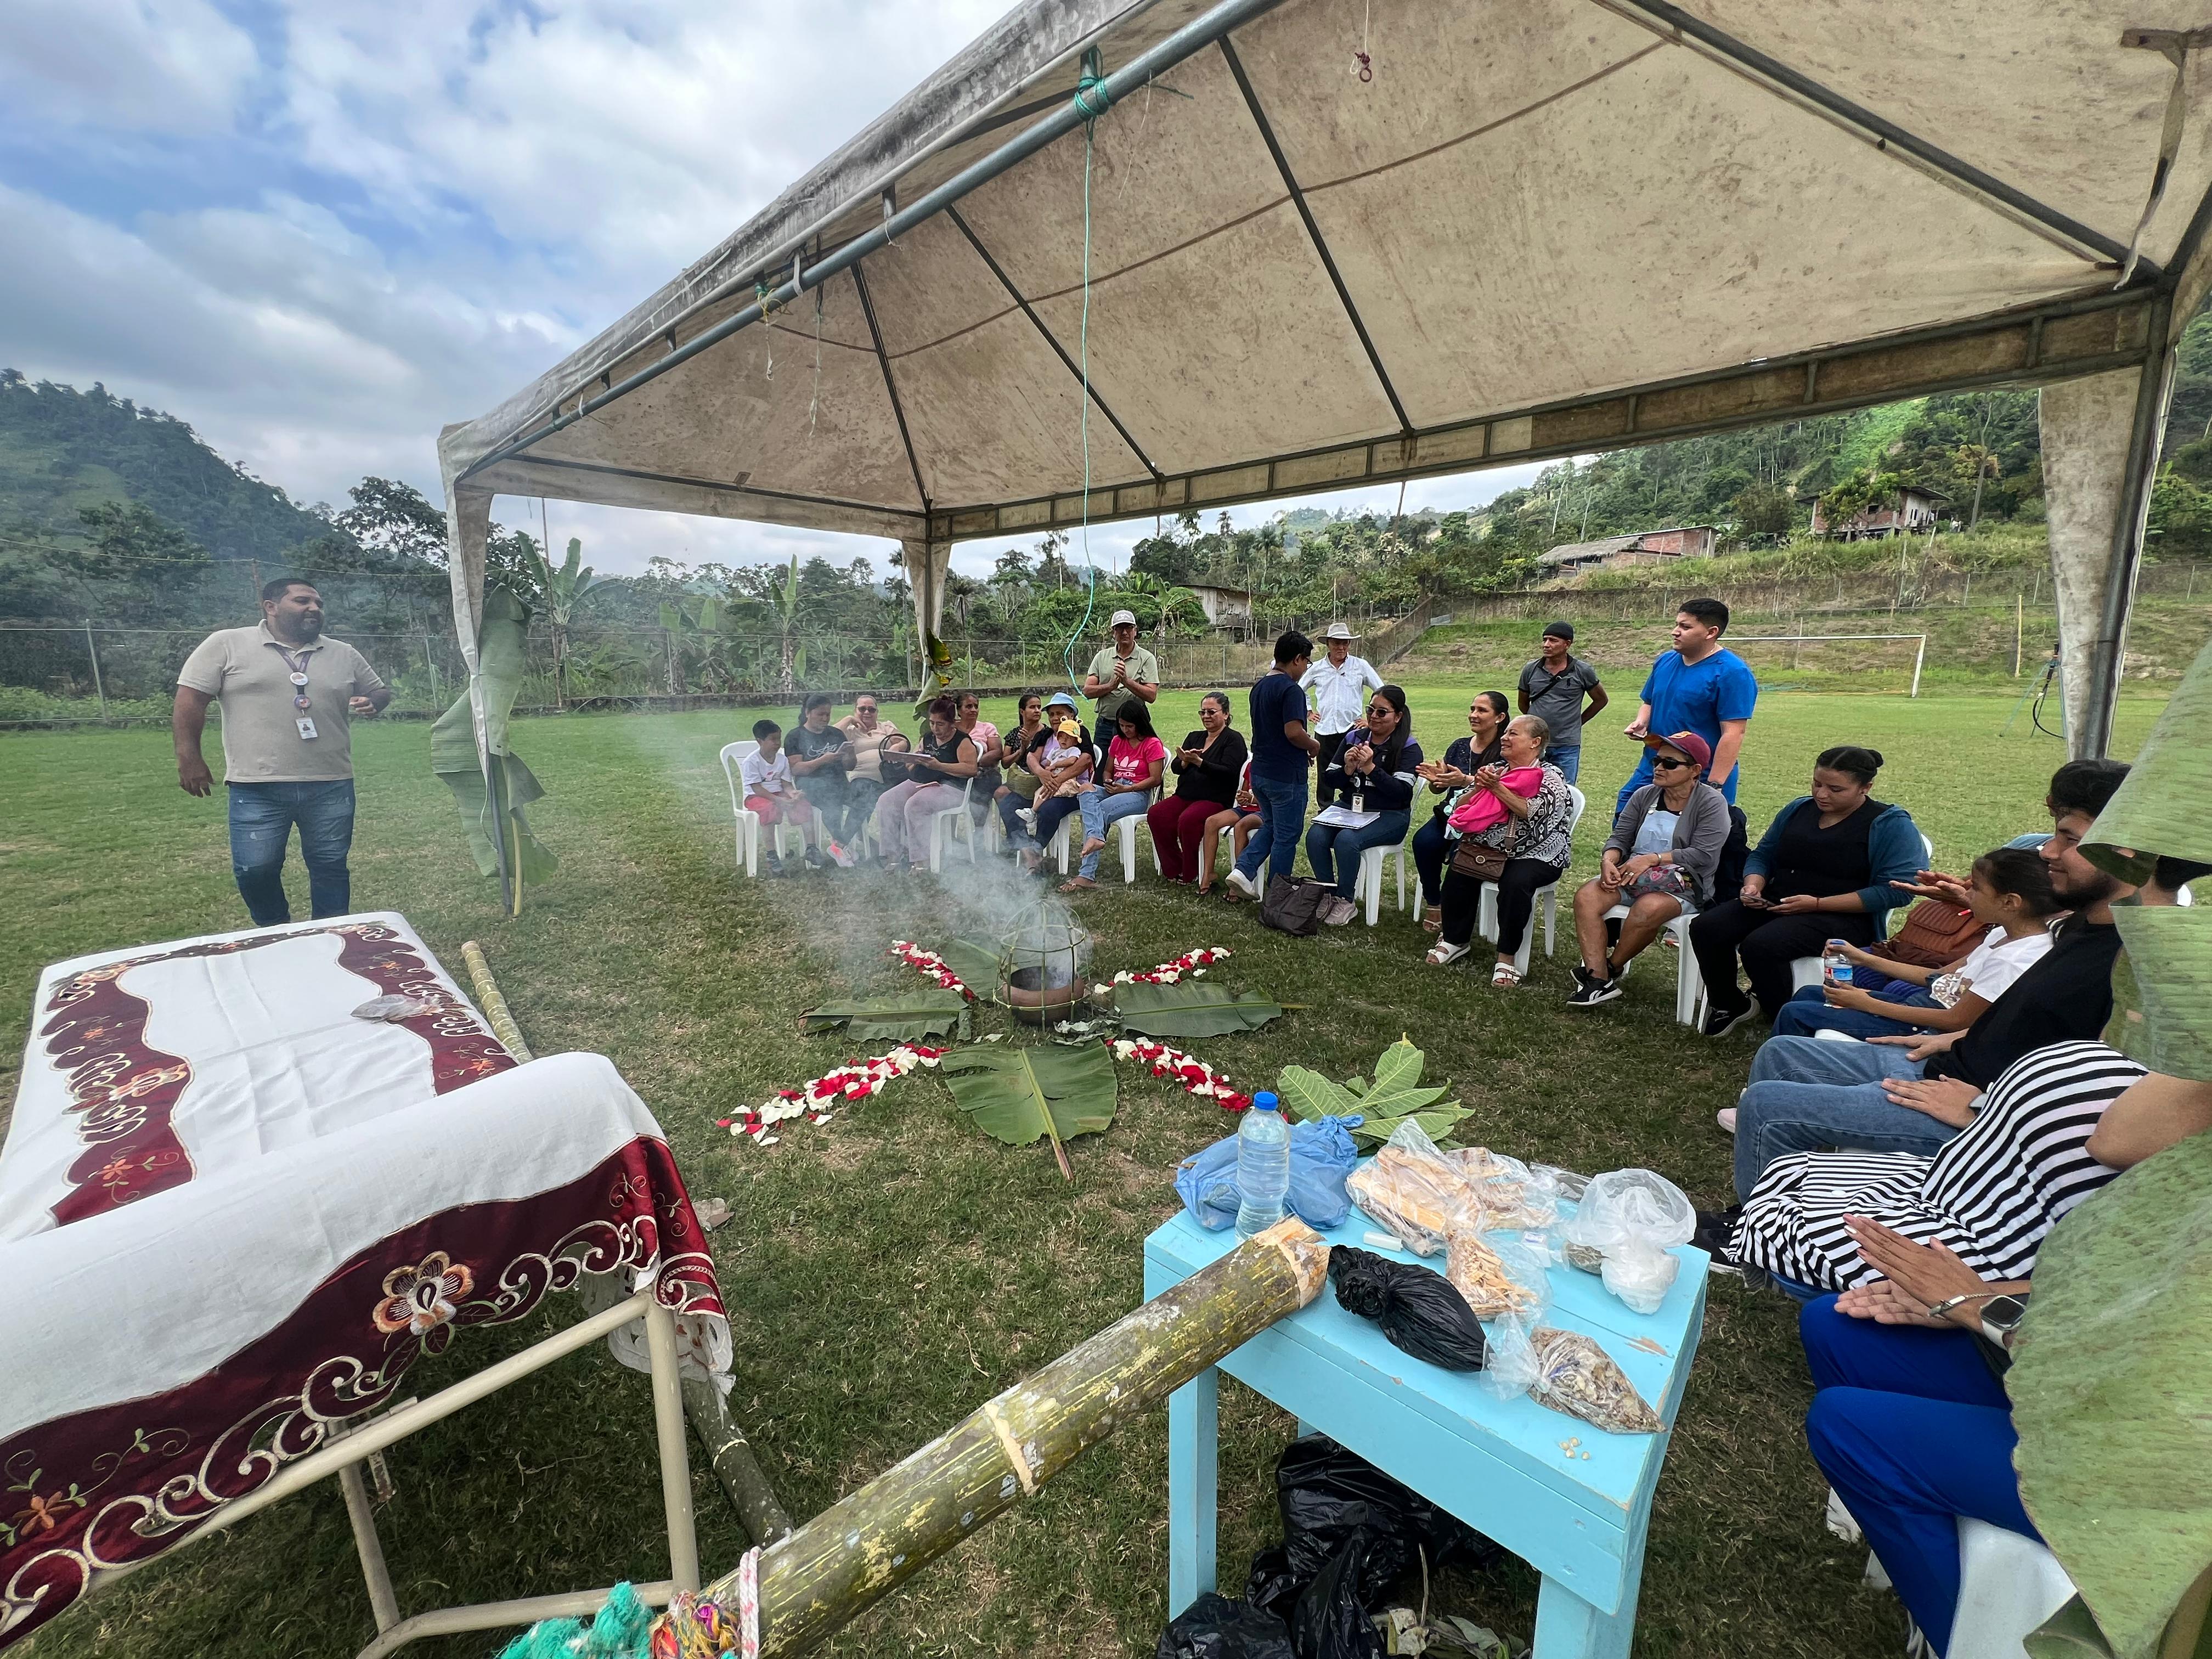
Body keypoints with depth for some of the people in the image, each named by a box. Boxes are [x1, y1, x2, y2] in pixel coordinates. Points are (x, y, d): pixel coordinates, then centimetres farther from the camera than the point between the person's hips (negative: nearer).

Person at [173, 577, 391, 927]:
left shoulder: (344, 654, 11)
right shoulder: (226, 644, 2)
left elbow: (380, 689, 23)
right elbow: (190, 701, 1)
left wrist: (373, 703, -2)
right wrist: (189, 758, -5)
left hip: (331, 786, 2)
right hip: (256, 788, -2)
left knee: (330, 867, 7)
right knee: (254, 870, 1)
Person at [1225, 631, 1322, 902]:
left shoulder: (1260, 686, 11)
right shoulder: (1291, 689, -17)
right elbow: (1293, 732, -25)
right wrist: (1314, 746, -6)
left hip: (1260, 772, 8)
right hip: (1287, 777, -8)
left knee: (1270, 826, 23)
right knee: (1286, 836, 5)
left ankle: (1242, 871, 7)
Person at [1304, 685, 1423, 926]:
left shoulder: (1408, 748, -5)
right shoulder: (1353, 738, 8)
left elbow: (1401, 792, -17)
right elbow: (1329, 780, 6)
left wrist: (1370, 768, -25)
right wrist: (1348, 769, -15)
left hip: (1388, 815, -4)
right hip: (1348, 807, 5)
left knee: (1346, 839, -32)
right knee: (1315, 837, -23)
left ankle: (1345, 902, -12)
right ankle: (1329, 896, -6)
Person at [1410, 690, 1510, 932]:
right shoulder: (1460, 745, 13)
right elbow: (1439, 789, 13)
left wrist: (1466, 781, -32)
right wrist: (1436, 779, -10)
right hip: (1450, 813, 5)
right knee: (1423, 841, -25)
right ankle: (1433, 902, -8)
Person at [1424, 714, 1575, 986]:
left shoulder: (1550, 778, -2)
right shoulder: (1496, 770, 13)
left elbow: (1533, 813, -21)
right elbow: (1463, 809, 10)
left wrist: (1497, 788, -17)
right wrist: (1478, 787, -9)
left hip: (1535, 854, -4)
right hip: (1489, 848, 4)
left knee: (1516, 882, -33)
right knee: (1458, 869, -22)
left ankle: (1507, 956, -18)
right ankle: (1455, 940, -5)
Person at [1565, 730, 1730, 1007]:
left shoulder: (1711, 802, -4)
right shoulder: (1645, 795, 11)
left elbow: (1703, 855, -14)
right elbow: (1619, 838, 8)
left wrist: (1652, 859, -21)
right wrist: (1608, 861, -15)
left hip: (1685, 885, -5)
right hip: (1630, 876, 5)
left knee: (1648, 909, -37)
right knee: (1586, 896, -23)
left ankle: (1612, 968, -9)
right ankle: (1598, 981, -27)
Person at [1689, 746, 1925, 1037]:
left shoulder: (1890, 824, -4)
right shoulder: (1799, 809, 14)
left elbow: (1895, 890, -14)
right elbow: (1762, 855, 20)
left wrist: (1817, 904, -19)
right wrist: (1753, 887, -3)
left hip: (1842, 917, -6)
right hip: (1774, 904, 6)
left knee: (1760, 945, -33)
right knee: (1706, 928, -19)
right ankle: (1728, 1005, 4)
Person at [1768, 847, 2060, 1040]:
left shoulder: (2013, 961, -26)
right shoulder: (2003, 934, 3)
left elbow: (1956, 1021, -22)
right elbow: (1940, 977, 11)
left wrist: (1867, 1003, -19)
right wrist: (1864, 959, 10)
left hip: (1925, 1029, -10)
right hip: (1921, 1000, 10)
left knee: (1794, 1013, -11)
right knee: (1808, 993, 14)